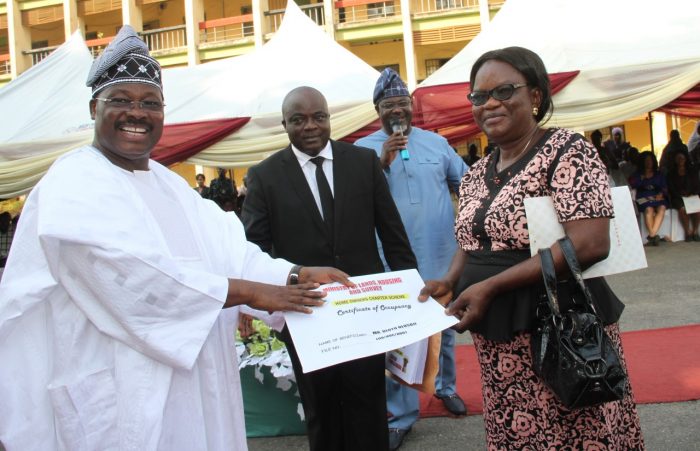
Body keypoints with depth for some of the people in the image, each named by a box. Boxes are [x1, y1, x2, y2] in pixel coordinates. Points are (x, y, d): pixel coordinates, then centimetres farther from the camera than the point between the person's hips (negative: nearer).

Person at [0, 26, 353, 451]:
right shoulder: (73, 186, -12)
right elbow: (134, 275, -24)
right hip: (115, 395, -7)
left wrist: (295, 274, -12)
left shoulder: (169, 184, 13)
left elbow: (223, 250, 3)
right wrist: (252, 292, -21)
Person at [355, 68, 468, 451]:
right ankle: (400, 414, 12)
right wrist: (383, 161, -19)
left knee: (444, 325, 17)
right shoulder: (364, 149, 0)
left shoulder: (436, 142, 7)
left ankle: (446, 386, 39)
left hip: (442, 255, 3)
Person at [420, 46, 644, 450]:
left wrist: (490, 287, -21)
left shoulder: (568, 151, -10)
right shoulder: (476, 174, 11)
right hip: (498, 342, 6)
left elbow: (589, 244, -20)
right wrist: (451, 282, -1)